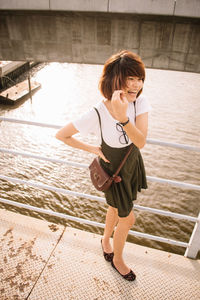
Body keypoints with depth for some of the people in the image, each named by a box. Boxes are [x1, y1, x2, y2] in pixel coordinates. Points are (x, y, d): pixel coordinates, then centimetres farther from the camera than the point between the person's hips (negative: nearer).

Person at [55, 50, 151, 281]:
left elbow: (141, 142, -29)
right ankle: (117, 260, 44)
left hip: (133, 163, 5)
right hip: (113, 171, -5)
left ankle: (106, 240, 58)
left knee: (116, 209, 26)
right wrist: (92, 149, -14)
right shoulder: (96, 115, -33)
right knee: (127, 219, 12)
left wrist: (123, 118, -45)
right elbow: (61, 135, -20)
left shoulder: (140, 102, -20)